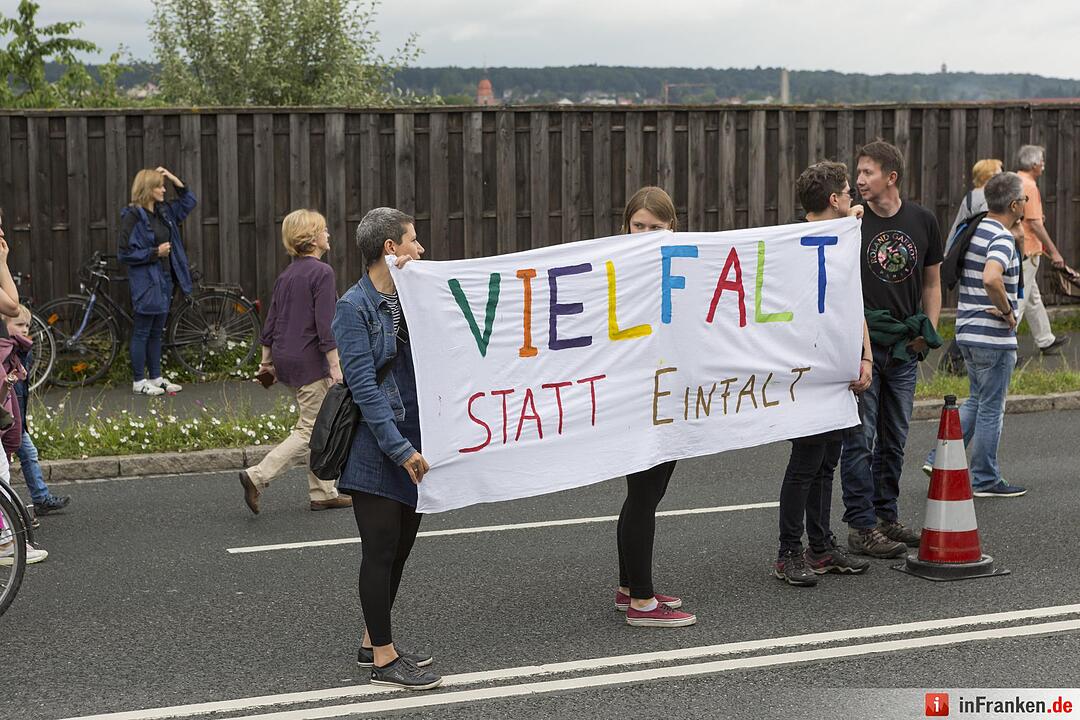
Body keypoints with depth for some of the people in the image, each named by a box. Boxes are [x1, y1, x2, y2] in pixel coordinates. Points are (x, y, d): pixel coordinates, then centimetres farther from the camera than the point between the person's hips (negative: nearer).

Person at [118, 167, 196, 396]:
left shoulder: (164, 212, 9)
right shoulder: (133, 216, -13)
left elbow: (189, 201, 22)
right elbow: (126, 254, -14)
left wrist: (174, 179, 9)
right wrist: (155, 252, -15)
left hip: (164, 278, 8)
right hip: (145, 281, -7)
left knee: (156, 332, 14)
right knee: (142, 332, 0)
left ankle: (156, 377, 22)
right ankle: (139, 382, 8)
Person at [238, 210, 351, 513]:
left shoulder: (287, 274, 11)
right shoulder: (321, 272, -14)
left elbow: (271, 321, 13)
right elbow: (325, 324, -19)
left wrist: (266, 360, 20)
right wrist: (335, 366, -17)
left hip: (285, 358, 9)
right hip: (310, 362, -9)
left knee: (320, 426, 15)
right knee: (312, 430, -4)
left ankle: (323, 493, 18)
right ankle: (258, 476, -11)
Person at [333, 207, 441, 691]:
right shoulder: (354, 307, -12)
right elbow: (364, 387, -17)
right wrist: (401, 449, -19)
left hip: (412, 444, 8)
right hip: (376, 451, -8)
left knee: (400, 546, 14)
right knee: (381, 550, 0)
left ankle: (373, 642, 28)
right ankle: (383, 659, 9)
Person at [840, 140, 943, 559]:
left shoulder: (923, 221, 5)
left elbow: (931, 282, 15)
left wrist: (928, 330, 2)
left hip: (904, 348, 4)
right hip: (861, 343, -4)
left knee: (894, 440, 13)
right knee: (860, 439, -3)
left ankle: (886, 517, 24)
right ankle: (861, 527, 3)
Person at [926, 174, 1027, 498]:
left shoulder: (973, 231, 8)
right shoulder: (1002, 239, -19)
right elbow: (991, 279, -37)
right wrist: (1008, 311, -20)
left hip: (967, 331, 8)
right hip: (994, 337, -8)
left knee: (976, 401, 21)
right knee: (991, 409, 3)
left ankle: (940, 459, 15)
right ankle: (986, 480, 12)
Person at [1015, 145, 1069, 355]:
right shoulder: (1029, 186, -16)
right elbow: (1034, 224, -20)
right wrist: (1053, 251, -17)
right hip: (1026, 251, -10)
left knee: (1033, 298, 19)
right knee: (1018, 300, -6)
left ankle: (1046, 341, 30)